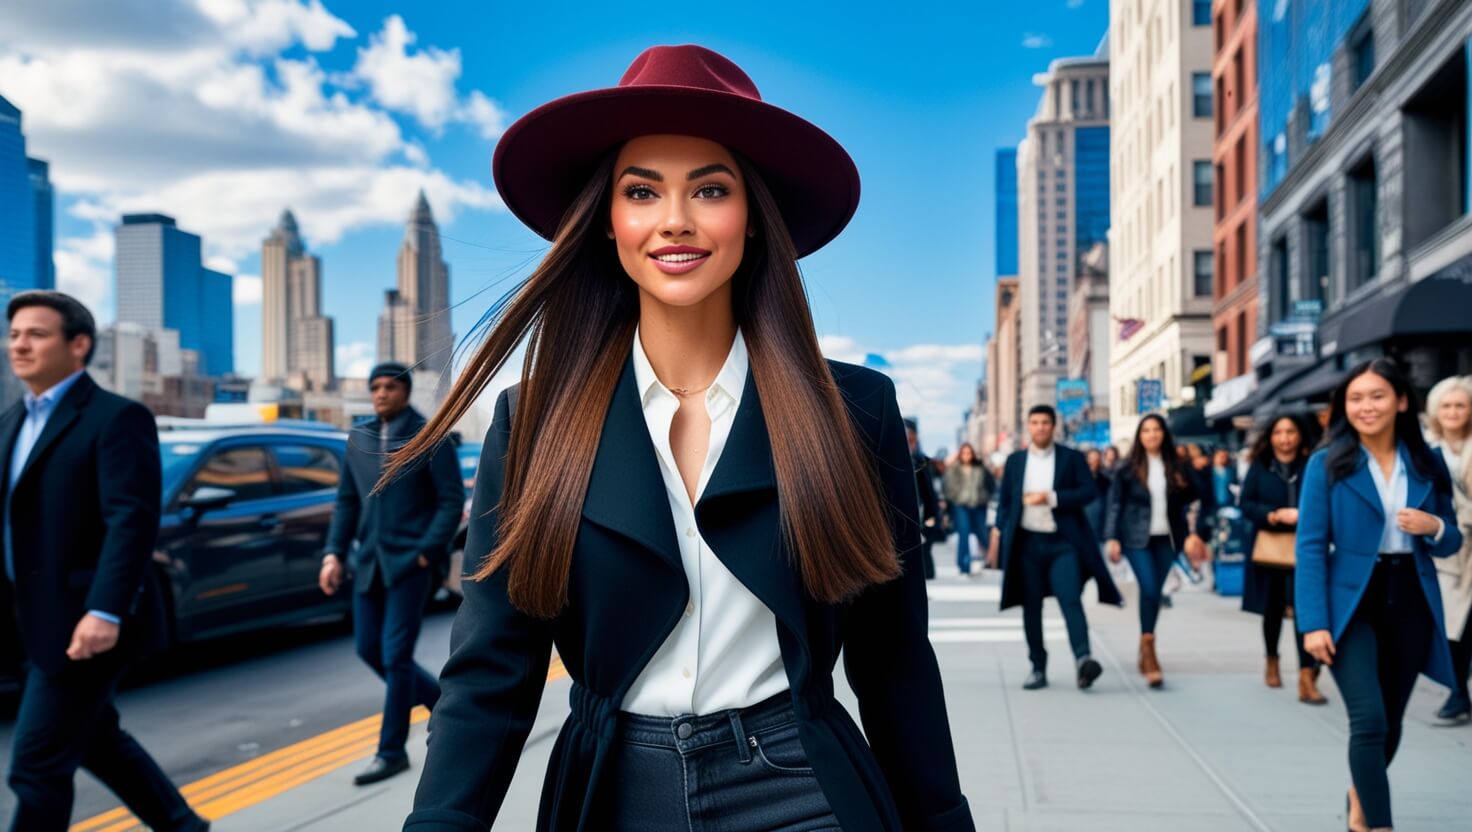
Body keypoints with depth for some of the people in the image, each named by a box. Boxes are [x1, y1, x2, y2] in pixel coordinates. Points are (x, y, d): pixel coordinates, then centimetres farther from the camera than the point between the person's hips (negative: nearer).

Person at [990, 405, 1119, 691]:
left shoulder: (1072, 458, 4)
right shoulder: (1015, 461, 11)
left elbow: (1088, 491, -4)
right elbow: (1004, 500, 13)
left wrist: (1051, 498, -14)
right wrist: (1001, 533, 5)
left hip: (1063, 542, -3)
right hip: (1027, 543, 3)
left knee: (1070, 599, -17)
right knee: (1032, 606, 5)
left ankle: (1083, 658, -27)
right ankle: (1038, 668, 12)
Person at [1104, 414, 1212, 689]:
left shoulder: (1178, 467, 4)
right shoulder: (1128, 468, -1)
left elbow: (1198, 498, 7)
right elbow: (1114, 504, 0)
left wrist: (1195, 532, -3)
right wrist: (1112, 538, -7)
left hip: (1166, 539, 3)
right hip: (1137, 539, -2)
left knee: (1154, 593, 8)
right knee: (1149, 590, -14)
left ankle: (1144, 651, 24)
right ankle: (1149, 653, -7)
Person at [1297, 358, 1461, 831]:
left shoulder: (1428, 464, 5)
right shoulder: (1327, 464, -5)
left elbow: (1450, 543, 11)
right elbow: (1310, 547, -9)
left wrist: (1435, 527, -13)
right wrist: (1313, 623, -16)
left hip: (1409, 602, 4)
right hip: (1352, 603, -4)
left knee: (1391, 721, 14)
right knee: (1369, 719, -14)